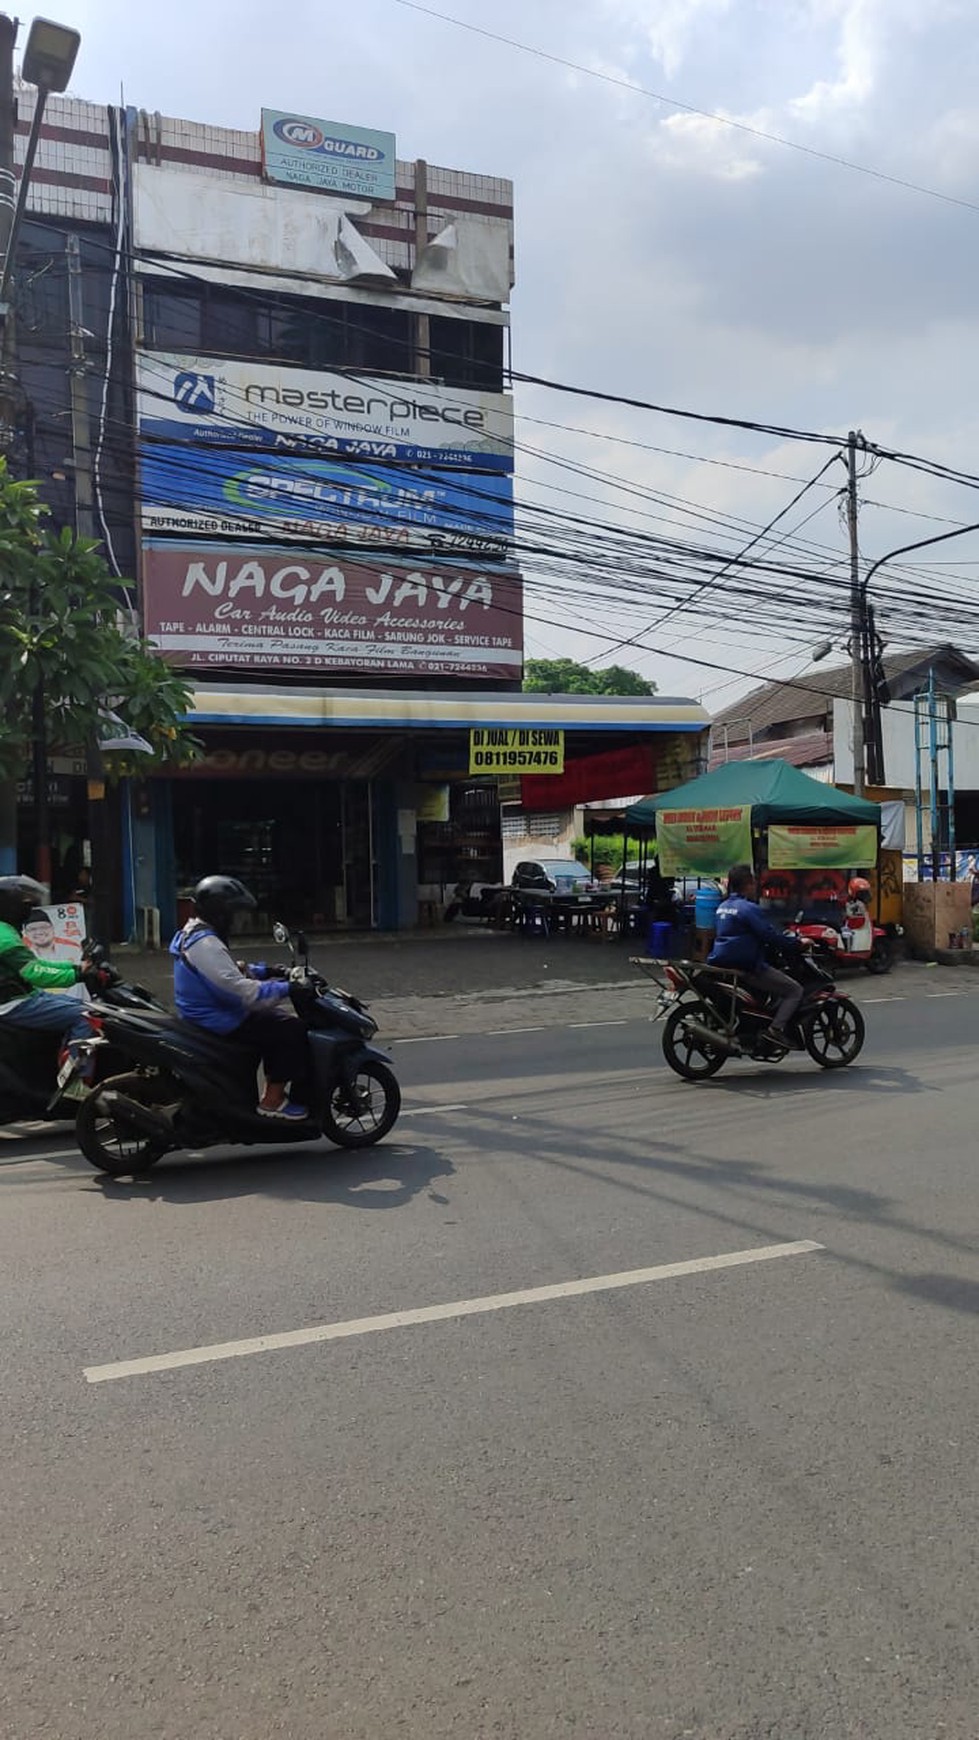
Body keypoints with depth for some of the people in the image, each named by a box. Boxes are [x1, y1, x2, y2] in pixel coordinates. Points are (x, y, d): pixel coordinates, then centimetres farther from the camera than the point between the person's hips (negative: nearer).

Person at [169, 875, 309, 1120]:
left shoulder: (196, 934, 11)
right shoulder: (205, 944, -24)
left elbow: (231, 971, 22)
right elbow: (238, 989, -31)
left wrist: (267, 971, 12)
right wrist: (286, 988, -28)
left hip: (208, 1014, 11)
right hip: (218, 1022, -11)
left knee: (275, 1020, 20)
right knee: (292, 1030, -13)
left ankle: (274, 1089, 22)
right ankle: (272, 1101, -8)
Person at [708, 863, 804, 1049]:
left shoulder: (723, 906, 14)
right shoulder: (749, 908, -14)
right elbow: (770, 936, -17)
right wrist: (797, 943, -5)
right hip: (746, 967, -9)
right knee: (795, 991, -5)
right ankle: (777, 1028, -20)